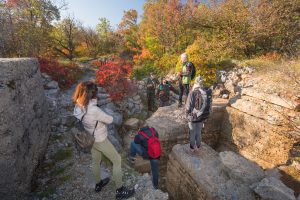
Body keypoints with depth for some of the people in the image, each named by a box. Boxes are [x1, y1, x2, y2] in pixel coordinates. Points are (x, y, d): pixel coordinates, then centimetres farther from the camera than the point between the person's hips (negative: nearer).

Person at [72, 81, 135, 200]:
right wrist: (105, 116, -1)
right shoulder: (94, 110, -34)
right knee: (117, 160, 9)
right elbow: (110, 120, -20)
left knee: (96, 161, 27)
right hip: (100, 140, -8)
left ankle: (98, 184, 51)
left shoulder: (78, 106, -9)